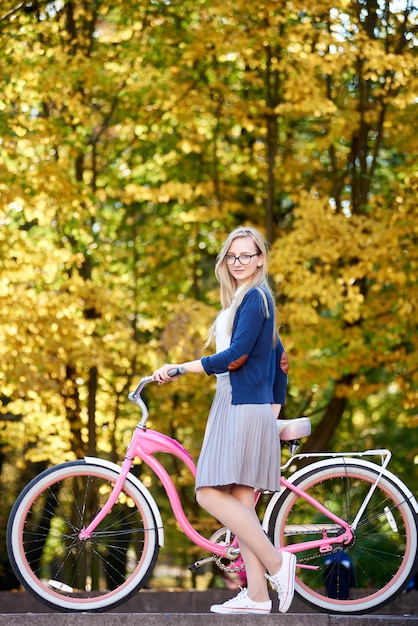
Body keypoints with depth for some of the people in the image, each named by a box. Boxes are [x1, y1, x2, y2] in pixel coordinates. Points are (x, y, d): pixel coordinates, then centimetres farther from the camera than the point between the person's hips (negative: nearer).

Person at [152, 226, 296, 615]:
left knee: (210, 493, -15)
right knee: (239, 502, 5)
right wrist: (276, 406, 26)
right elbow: (279, 356, 27)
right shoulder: (244, 298, 22)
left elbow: (237, 356, -18)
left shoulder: (254, 297, -9)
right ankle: (257, 595, 4)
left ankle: (275, 561, -11)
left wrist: (179, 368, -15)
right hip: (235, 407, 10)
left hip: (243, 408, -10)